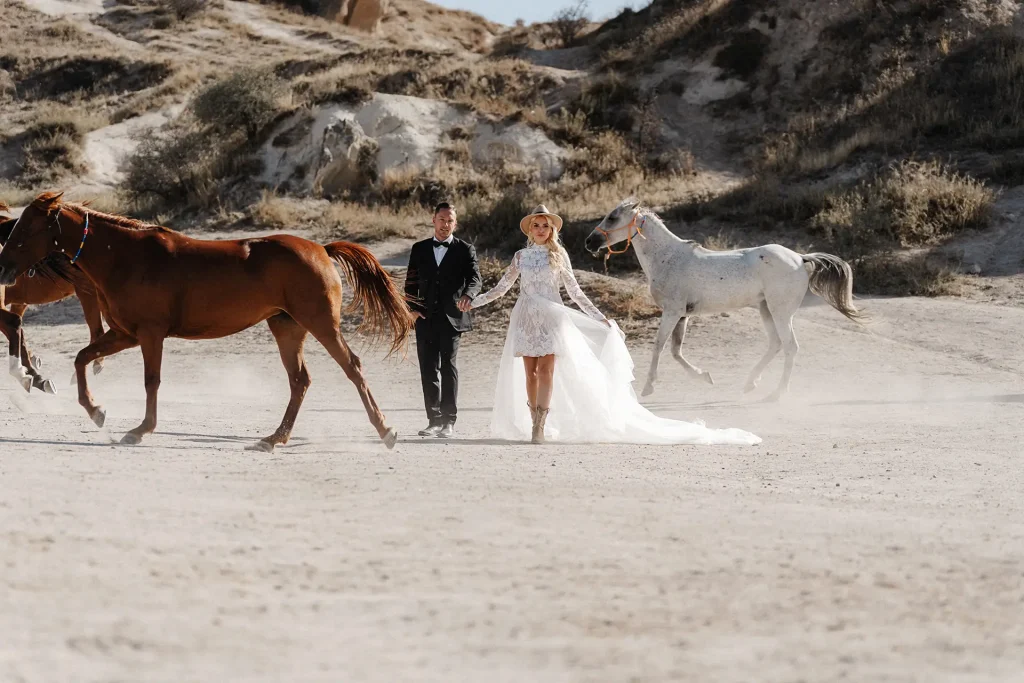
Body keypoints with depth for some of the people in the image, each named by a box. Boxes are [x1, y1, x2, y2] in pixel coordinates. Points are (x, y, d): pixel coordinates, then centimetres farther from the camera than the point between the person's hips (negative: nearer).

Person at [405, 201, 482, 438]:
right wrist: (413, 308, -2)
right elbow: (411, 282, 14)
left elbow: (475, 278, -7)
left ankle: (449, 421, -4)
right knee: (428, 370, 4)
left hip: (451, 318, -3)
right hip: (425, 319, 3)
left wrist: (467, 294, -29)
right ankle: (434, 420, 10)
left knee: (448, 367, -7)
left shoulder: (465, 250, 5)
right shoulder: (420, 249, 13)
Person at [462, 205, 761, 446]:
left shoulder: (558, 255, 4)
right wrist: (474, 302, 5)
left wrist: (599, 317, 3)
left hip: (551, 317, -2)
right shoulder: (521, 256, 8)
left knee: (546, 370, -10)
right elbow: (501, 288, 13)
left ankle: (539, 427, -15)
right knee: (529, 372, 1)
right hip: (526, 317, 2)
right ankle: (532, 423, 7)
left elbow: (575, 291, 7)